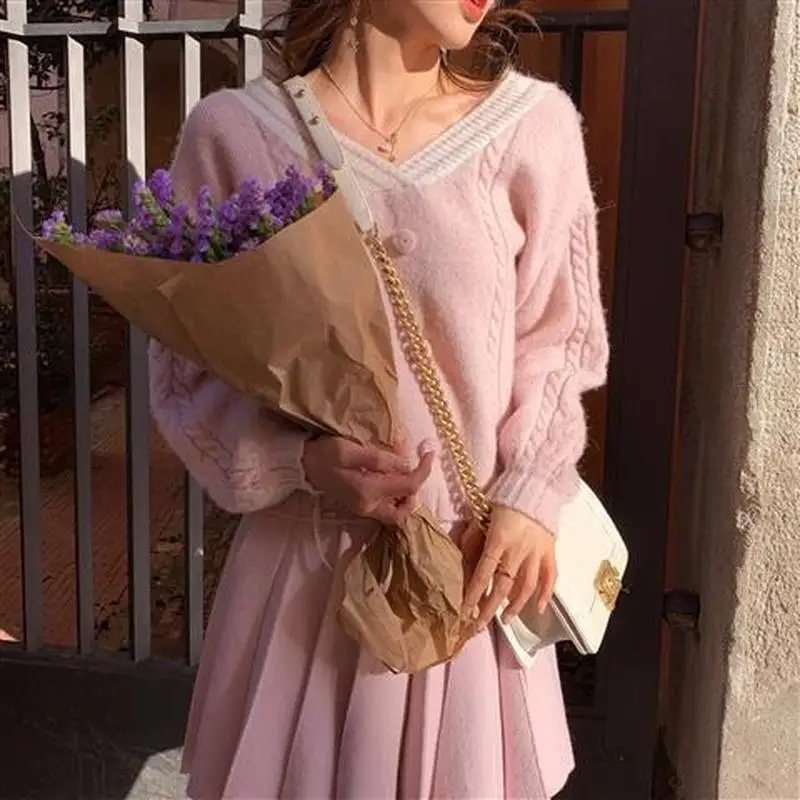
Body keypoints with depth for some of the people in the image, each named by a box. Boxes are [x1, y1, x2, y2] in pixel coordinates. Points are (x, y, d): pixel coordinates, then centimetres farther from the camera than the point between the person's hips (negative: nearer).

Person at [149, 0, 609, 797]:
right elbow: (184, 368, -1)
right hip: (306, 559, 0)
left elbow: (557, 340, 3)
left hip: (474, 554, 1)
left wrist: (532, 496, -9)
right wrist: (298, 462, -17)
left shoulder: (533, 124, -6)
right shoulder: (234, 131, -7)